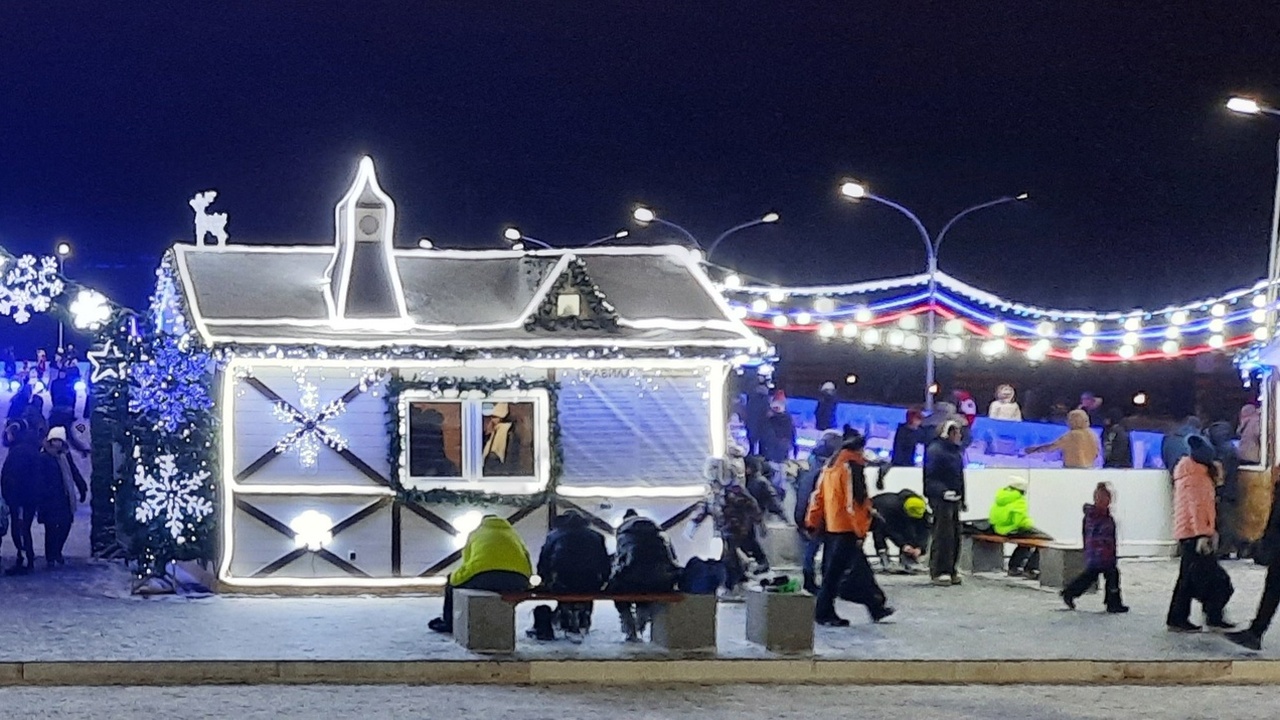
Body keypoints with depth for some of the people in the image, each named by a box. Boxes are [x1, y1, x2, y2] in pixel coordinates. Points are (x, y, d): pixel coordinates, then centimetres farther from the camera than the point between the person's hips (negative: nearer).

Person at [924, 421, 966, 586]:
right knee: (943, 535, -10)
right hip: (941, 498, -9)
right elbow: (930, 477, -17)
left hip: (954, 498, 9)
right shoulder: (935, 449, -11)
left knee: (955, 536, 9)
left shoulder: (956, 451, 17)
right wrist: (943, 492, -28)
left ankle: (950, 570, 17)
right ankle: (938, 572, -6)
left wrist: (962, 499, 24)